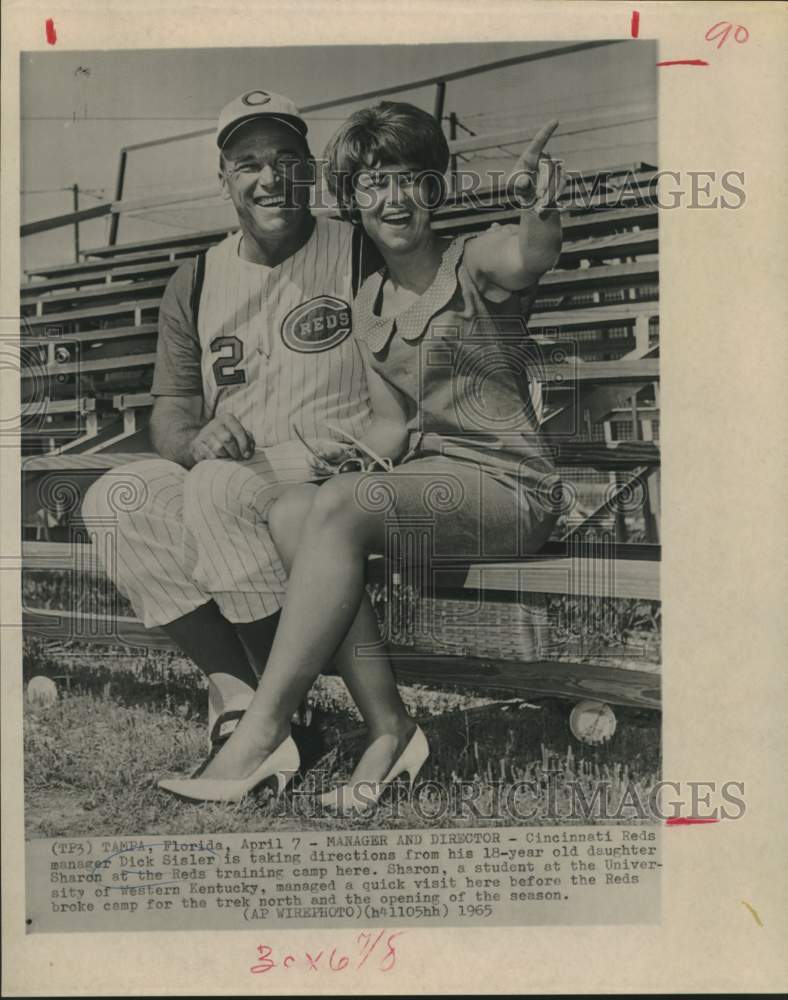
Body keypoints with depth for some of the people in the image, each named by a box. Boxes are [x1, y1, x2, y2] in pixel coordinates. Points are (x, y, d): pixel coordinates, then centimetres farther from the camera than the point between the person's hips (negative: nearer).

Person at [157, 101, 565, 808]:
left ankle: (262, 732, -24)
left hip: (510, 485, -6)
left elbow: (532, 258, -28)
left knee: (339, 506, -30)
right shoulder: (369, 305, 16)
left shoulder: (475, 261, -3)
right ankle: (389, 726, -23)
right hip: (430, 475, 6)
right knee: (293, 510, -22)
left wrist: (540, 211, -51)